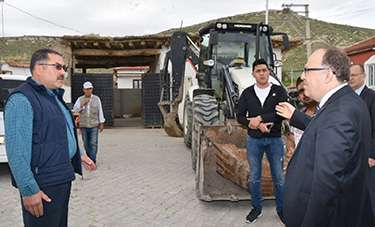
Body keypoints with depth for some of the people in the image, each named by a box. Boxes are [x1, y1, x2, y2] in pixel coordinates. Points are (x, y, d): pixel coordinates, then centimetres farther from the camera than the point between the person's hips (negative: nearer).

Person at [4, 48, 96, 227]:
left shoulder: (54, 97, 15)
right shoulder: (22, 99, -17)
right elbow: (17, 152, -24)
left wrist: (79, 155, 23)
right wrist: (29, 190, -24)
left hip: (63, 178, 10)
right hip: (43, 186, -9)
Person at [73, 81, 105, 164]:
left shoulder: (96, 99, 4)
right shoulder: (80, 99, 5)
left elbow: (100, 111, 5)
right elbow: (75, 110, -2)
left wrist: (101, 123, 3)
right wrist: (82, 105, -17)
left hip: (94, 125, -1)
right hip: (83, 125, 2)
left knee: (93, 143, -8)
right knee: (86, 144, 9)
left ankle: (93, 161, -5)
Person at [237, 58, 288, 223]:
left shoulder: (279, 91, -2)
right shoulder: (247, 93, 2)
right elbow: (240, 116, -2)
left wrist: (259, 118, -20)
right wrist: (257, 125, -17)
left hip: (274, 139, -1)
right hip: (254, 140, 2)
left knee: (279, 177, 9)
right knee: (254, 177, 12)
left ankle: (281, 209, 27)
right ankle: (256, 207, 29)